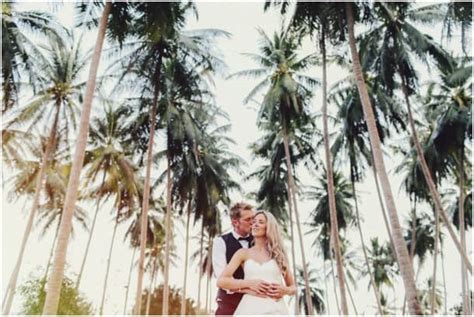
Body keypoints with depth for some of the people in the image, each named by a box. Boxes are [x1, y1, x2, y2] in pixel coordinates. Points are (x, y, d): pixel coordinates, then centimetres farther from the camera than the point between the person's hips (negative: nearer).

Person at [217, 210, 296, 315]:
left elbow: (293, 287, 18)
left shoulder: (279, 254, 12)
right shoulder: (243, 253, 9)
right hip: (251, 308, -1)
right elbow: (221, 281, -1)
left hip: (276, 309, 1)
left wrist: (284, 290, -4)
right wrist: (250, 283, -12)